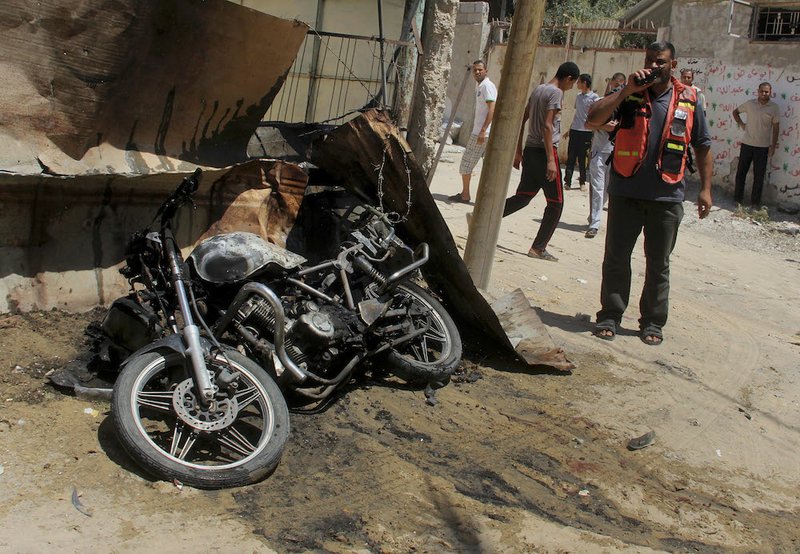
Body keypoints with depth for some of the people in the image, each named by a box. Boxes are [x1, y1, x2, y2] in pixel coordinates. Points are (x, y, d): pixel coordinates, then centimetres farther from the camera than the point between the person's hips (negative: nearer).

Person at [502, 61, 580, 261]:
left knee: (523, 196, 16)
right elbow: (547, 126, -19)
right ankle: (538, 248, 4)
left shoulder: (538, 89, 14)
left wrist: (518, 151, 20)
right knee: (556, 203, 3)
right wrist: (551, 160, -20)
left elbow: (522, 120, 16)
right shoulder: (556, 92, -11)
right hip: (544, 151, -8)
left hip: (530, 150, 8)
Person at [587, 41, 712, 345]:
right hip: (626, 192, -1)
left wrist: (705, 189, 7)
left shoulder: (688, 100, 5)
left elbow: (703, 146, 11)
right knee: (616, 258, 5)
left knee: (658, 263, 10)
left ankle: (652, 322, 20)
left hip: (667, 196, 1)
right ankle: (610, 315, 17)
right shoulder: (629, 94, 1)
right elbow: (594, 117, -13)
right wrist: (627, 91, -18)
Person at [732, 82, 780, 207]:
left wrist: (773, 146, -3)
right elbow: (735, 112, 19)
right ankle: (738, 197, 18)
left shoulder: (774, 108, -3)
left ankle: (755, 200, 13)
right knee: (741, 171, 7)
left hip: (763, 146, -2)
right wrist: (740, 124, 5)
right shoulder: (749, 104, 2)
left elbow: (776, 127, 0)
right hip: (747, 143, 2)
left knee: (759, 175, 4)